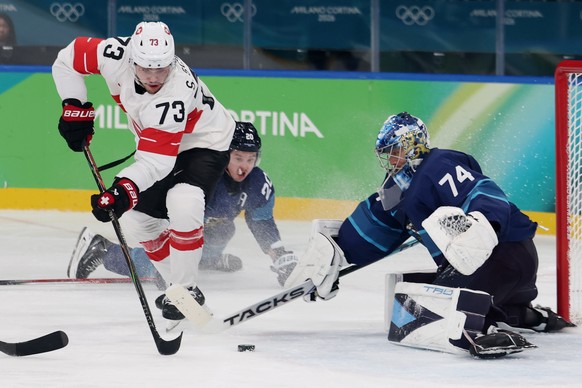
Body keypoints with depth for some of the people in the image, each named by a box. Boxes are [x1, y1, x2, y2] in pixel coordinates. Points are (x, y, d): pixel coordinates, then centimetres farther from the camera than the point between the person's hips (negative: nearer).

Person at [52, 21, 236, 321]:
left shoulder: (175, 93, -40)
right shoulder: (117, 55, -26)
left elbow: (156, 160, -42)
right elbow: (69, 58, -9)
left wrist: (125, 189, -54)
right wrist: (75, 108, -11)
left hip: (207, 142, -7)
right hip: (158, 143, 8)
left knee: (182, 203, -32)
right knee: (136, 219, 6)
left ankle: (187, 289, -18)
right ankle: (176, 285, 22)